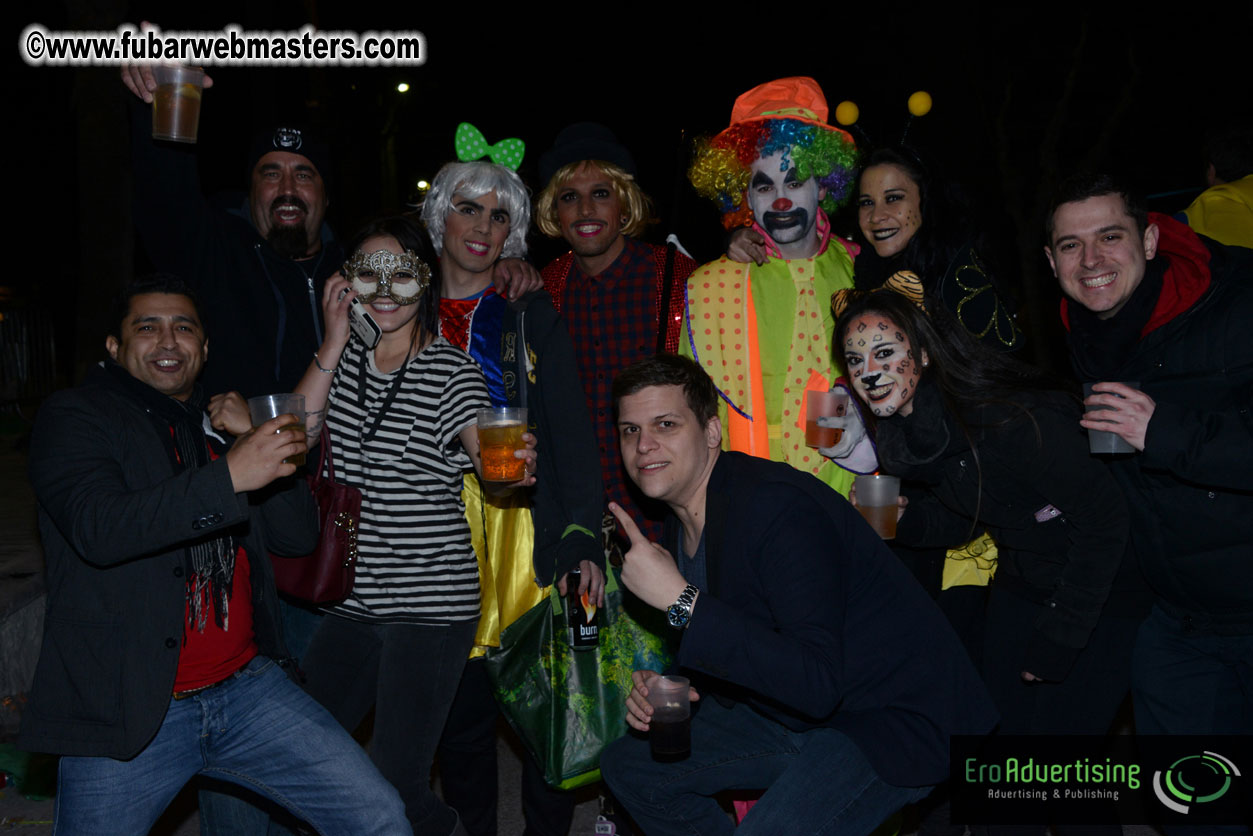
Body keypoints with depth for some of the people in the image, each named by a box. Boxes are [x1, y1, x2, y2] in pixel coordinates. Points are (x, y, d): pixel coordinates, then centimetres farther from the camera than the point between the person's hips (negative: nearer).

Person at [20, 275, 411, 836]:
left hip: (246, 686, 4)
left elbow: (299, 536, 10)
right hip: (125, 707, -4)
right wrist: (229, 476, -29)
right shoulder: (74, 417, -1)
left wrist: (258, 442, -3)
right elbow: (97, 528, -21)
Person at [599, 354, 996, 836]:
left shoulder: (778, 505, -26)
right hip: (792, 713, 9)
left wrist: (680, 600, -33)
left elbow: (817, 682, -33)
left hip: (891, 719, -9)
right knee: (628, 766, 9)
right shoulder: (679, 524, 3)